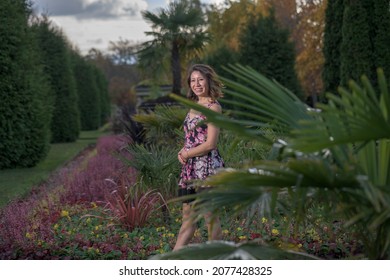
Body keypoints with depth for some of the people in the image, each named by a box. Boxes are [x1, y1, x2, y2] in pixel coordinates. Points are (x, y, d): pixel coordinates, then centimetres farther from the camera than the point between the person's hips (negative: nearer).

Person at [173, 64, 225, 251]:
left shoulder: (213, 107, -10)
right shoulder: (194, 106, 14)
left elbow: (210, 144, -16)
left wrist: (186, 154, -6)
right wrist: (182, 151, 1)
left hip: (207, 167, -8)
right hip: (190, 168, 8)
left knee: (210, 216, 0)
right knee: (187, 216, 12)